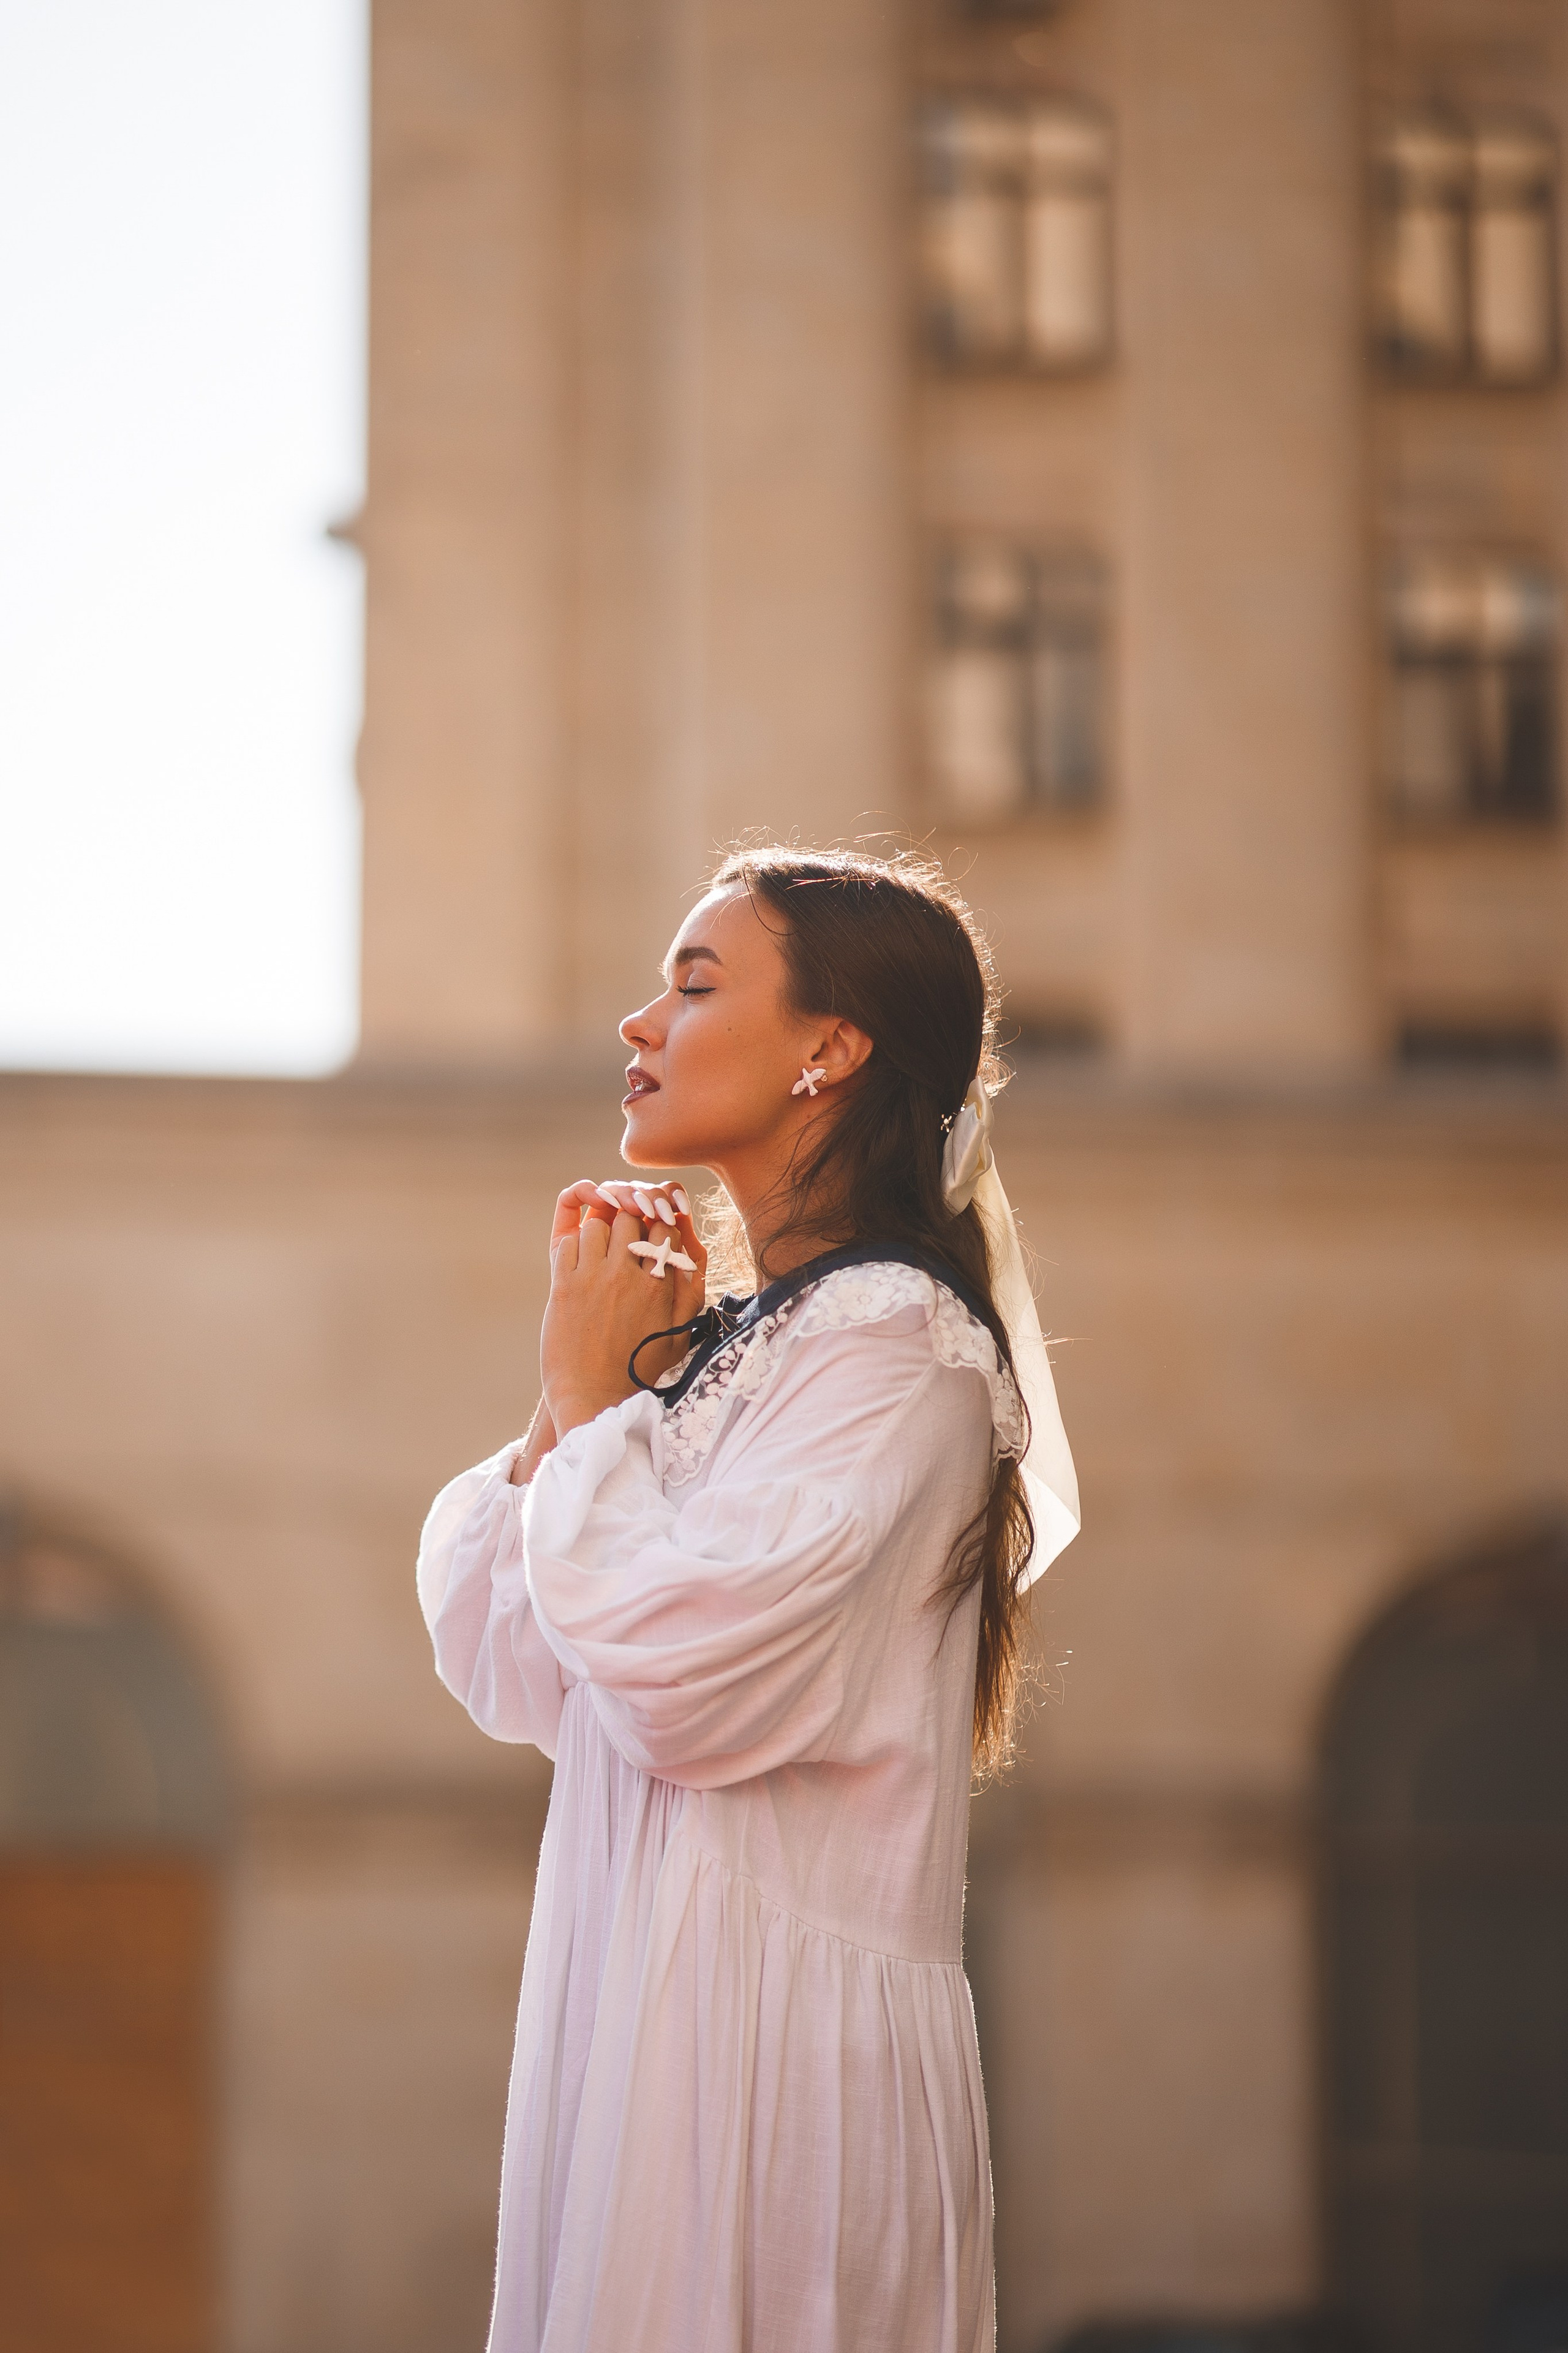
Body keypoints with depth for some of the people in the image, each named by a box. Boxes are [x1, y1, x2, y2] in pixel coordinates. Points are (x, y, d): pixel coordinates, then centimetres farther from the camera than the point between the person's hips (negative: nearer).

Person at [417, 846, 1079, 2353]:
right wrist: (576, 1391, 4)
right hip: (636, 1999, 8)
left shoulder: (893, 1343, -11)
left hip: (775, 2031, -8)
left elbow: (682, 1686, -22)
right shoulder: (728, 1339, 14)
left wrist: (591, 1399, -9)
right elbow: (508, 1676, 14)